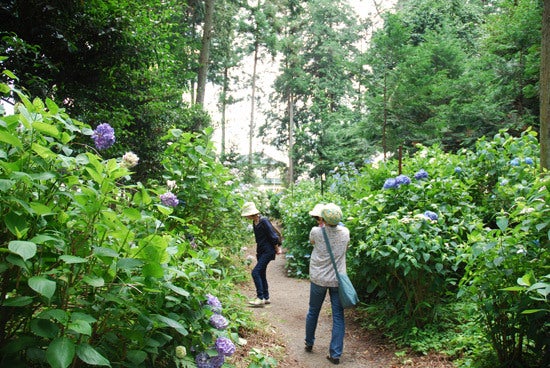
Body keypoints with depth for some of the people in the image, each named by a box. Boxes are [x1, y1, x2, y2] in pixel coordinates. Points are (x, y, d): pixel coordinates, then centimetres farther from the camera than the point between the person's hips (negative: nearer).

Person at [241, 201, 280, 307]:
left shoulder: (264, 221, -19)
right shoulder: (254, 222, 9)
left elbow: (273, 235, -17)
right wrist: (257, 252, 16)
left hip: (268, 251, -9)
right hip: (261, 251, 9)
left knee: (255, 272, -15)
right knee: (261, 274, 12)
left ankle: (260, 298, -12)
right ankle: (266, 298, 22)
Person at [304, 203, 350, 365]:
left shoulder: (316, 231, -13)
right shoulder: (345, 232, -7)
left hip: (318, 278, 0)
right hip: (337, 280, 0)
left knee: (313, 312, 18)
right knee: (338, 316, 6)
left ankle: (309, 344, 35)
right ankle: (335, 354, 6)